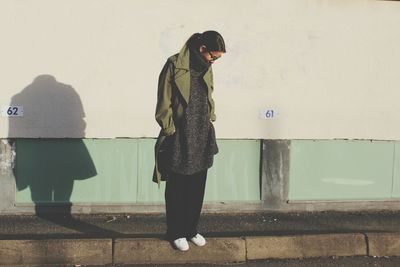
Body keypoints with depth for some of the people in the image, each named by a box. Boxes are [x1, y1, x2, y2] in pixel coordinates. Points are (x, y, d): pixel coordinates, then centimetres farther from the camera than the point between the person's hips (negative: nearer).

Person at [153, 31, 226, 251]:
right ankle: (176, 233, 19)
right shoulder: (175, 66, -12)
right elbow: (164, 104, -11)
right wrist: (171, 132, -10)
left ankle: (191, 229, 27)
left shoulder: (206, 68, 9)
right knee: (177, 190, 6)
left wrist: (210, 122, 12)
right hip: (179, 141, -6)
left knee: (197, 189, 13)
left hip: (202, 140, 6)